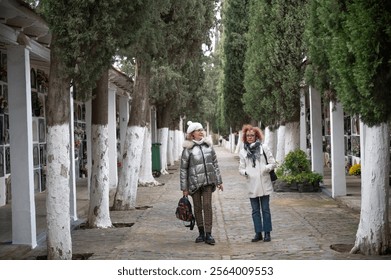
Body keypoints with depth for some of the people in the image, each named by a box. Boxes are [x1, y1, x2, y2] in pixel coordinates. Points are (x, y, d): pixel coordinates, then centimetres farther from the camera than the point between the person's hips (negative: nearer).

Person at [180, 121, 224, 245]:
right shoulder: (188, 149, -3)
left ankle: (208, 234, -5)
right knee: (198, 208, 6)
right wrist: (184, 188, -3)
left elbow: (215, 164, 14)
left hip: (208, 181, 2)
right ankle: (201, 233, 17)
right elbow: (183, 169, -1)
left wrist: (219, 181, 12)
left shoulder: (208, 145, 7)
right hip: (194, 182, -2)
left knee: (207, 206, -6)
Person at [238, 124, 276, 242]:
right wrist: (245, 172, -12)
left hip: (264, 184, -2)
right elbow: (241, 168, 10)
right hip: (252, 185, 2)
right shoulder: (243, 151, 8)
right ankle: (258, 233, 14)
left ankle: (267, 233, 9)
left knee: (265, 209, 2)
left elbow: (272, 163, 3)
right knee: (255, 210, 7)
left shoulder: (263, 147, 2)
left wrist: (266, 168, -17)